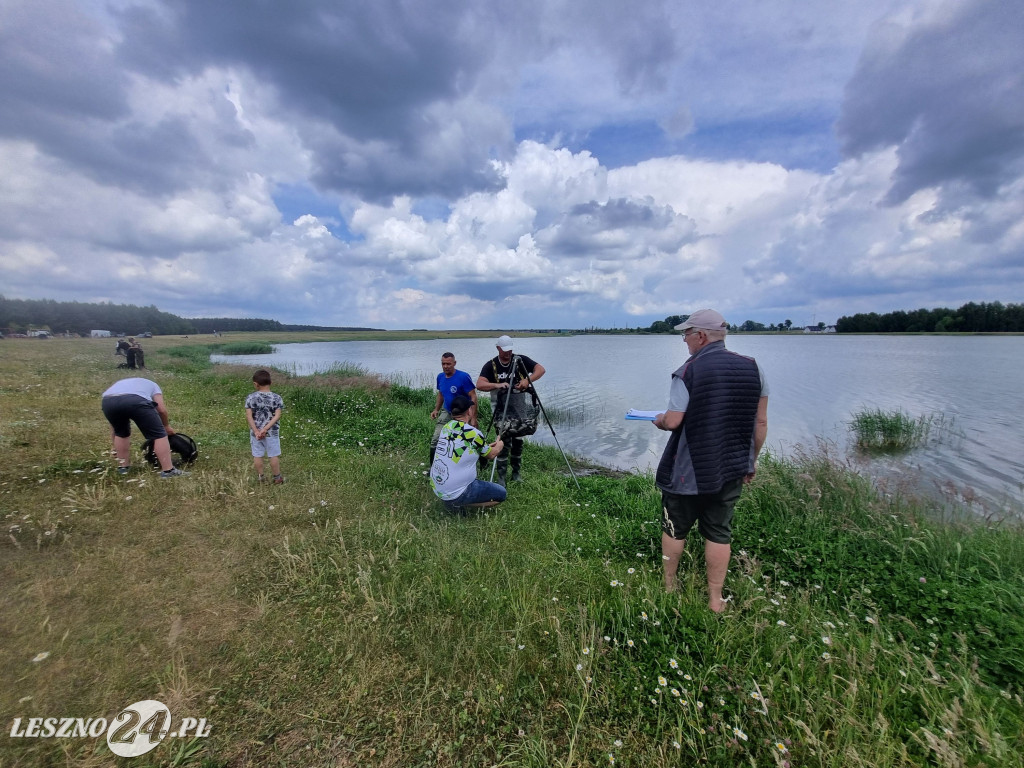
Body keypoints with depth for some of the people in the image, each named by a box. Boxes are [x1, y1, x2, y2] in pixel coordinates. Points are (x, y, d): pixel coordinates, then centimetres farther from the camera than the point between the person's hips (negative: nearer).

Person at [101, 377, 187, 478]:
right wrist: (166, 426, 36)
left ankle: (123, 467, 38)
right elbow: (162, 410, 19)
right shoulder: (152, 384, 37)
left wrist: (116, 448, 52)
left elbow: (113, 429, 44)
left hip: (108, 401, 5)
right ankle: (168, 471, 4)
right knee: (159, 434, 5)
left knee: (120, 433, 31)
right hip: (136, 400, -4)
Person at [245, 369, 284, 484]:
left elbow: (248, 416, -12)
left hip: (255, 432, 1)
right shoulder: (277, 397, -9)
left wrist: (256, 431, -14)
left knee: (257, 455, 14)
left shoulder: (251, 397, -8)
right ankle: (277, 478, 20)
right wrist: (265, 429, -17)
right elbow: (277, 416, -17)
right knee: (274, 455, 10)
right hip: (272, 432, -1)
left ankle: (260, 477, 26)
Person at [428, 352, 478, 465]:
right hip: (446, 413, 5)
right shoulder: (440, 377, 0)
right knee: (435, 439, -3)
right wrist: (436, 409, 9)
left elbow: (473, 397, -19)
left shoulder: (463, 377, -19)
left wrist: (473, 418, -22)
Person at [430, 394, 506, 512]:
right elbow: (491, 454, 3)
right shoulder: (473, 433, -17)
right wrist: (499, 446, 26)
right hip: (454, 494, -7)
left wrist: (489, 445, 27)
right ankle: (457, 504, -2)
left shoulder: (446, 427, 2)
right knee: (501, 493, 6)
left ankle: (452, 501, 15)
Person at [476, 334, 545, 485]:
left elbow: (540, 369, -9)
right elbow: (480, 384, -15)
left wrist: (528, 380, -27)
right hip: (502, 408, -2)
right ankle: (501, 476, 3)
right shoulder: (491, 365, -3)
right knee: (504, 440, -7)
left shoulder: (520, 360, -1)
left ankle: (517, 471, 26)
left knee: (518, 439, 10)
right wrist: (497, 385, -32)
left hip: (521, 406, 2)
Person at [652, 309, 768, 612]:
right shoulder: (752, 368, -1)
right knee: (719, 532, 17)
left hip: (688, 470, -4)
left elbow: (672, 421, -18)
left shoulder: (689, 370, -16)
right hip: (732, 468, 4)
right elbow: (761, 422, 3)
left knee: (675, 528, 15)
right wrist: (752, 459, 15)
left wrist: (658, 420, 5)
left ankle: (668, 587, 32)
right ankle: (715, 599, 27)